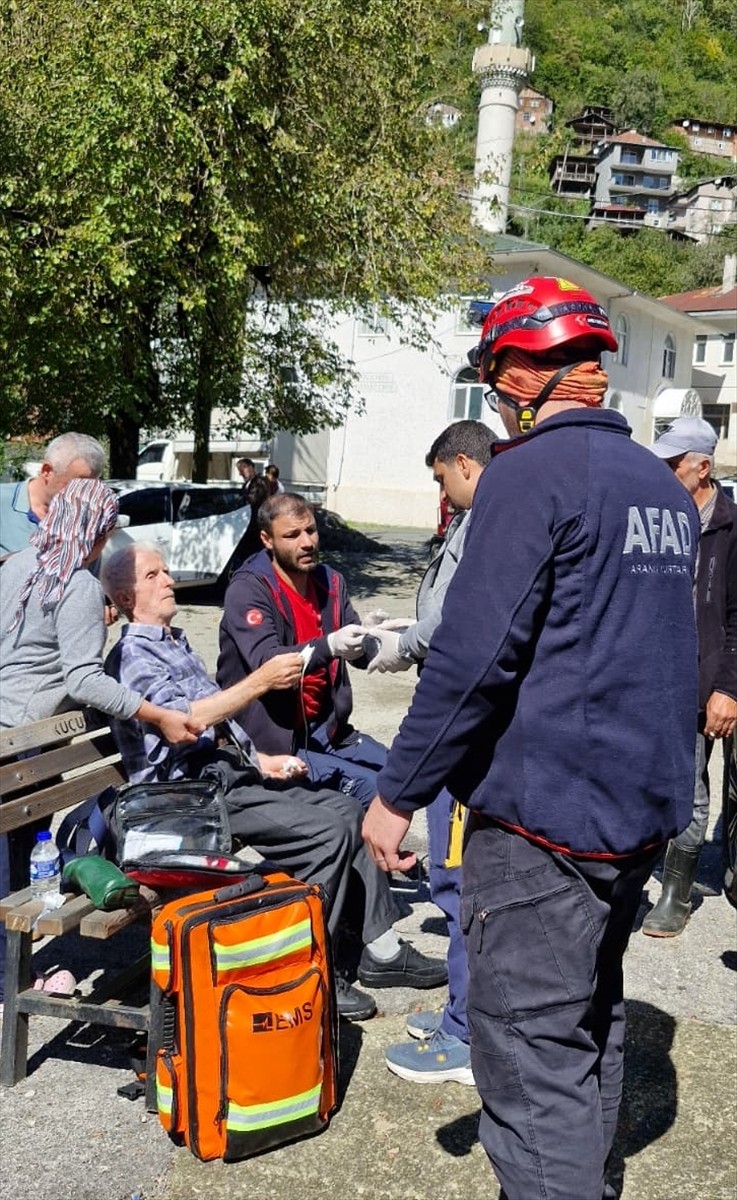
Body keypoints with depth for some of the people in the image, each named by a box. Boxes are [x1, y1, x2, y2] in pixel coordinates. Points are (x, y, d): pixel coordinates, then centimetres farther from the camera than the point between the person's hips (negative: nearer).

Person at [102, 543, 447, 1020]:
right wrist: (261, 681, -27)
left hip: (234, 770, 9)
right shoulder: (131, 655, -8)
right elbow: (183, 720, -24)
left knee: (347, 811, 0)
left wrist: (262, 760, 12)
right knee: (327, 832, -21)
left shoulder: (176, 642, 23)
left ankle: (381, 948, 4)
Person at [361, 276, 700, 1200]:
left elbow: (474, 655, -21)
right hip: (644, 810, 9)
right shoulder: (663, 485, 11)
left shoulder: (532, 473, -15)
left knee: (532, 1056, -1)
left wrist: (398, 792, -13)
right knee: (590, 1020, 23)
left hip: (545, 814, -9)